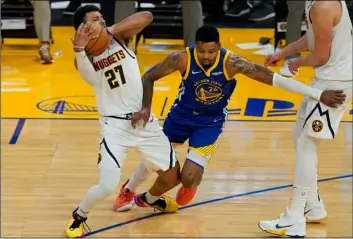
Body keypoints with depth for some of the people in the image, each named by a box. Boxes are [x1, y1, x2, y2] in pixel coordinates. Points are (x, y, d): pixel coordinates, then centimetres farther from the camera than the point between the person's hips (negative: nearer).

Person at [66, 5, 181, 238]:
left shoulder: (120, 37, -3)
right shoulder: (86, 56, -8)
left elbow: (147, 16, -19)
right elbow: (91, 79, -31)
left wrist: (111, 31, -26)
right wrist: (80, 49, -48)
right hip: (115, 125, -3)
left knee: (173, 177, 12)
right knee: (107, 186, -18)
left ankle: (150, 198, 46)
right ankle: (79, 216, 13)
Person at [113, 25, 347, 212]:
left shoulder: (231, 62, -30)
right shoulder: (182, 58, -28)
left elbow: (273, 77, -34)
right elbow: (148, 77, -14)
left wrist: (319, 94, -38)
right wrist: (145, 107, -30)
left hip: (211, 122, -1)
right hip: (181, 115, 1)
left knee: (189, 177, -14)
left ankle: (190, 185, 25)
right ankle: (128, 191, 44)